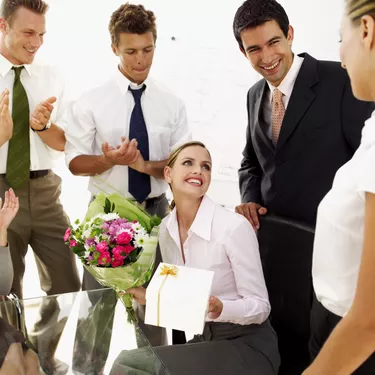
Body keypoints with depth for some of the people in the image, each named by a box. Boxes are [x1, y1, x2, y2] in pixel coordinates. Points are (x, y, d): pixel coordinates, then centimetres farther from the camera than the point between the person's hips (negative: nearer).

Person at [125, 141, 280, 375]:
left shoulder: (235, 226, -22)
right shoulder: (166, 228, -1)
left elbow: (260, 306, -17)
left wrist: (220, 308, -34)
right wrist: (149, 296, -6)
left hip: (247, 343, -6)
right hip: (203, 338, 6)